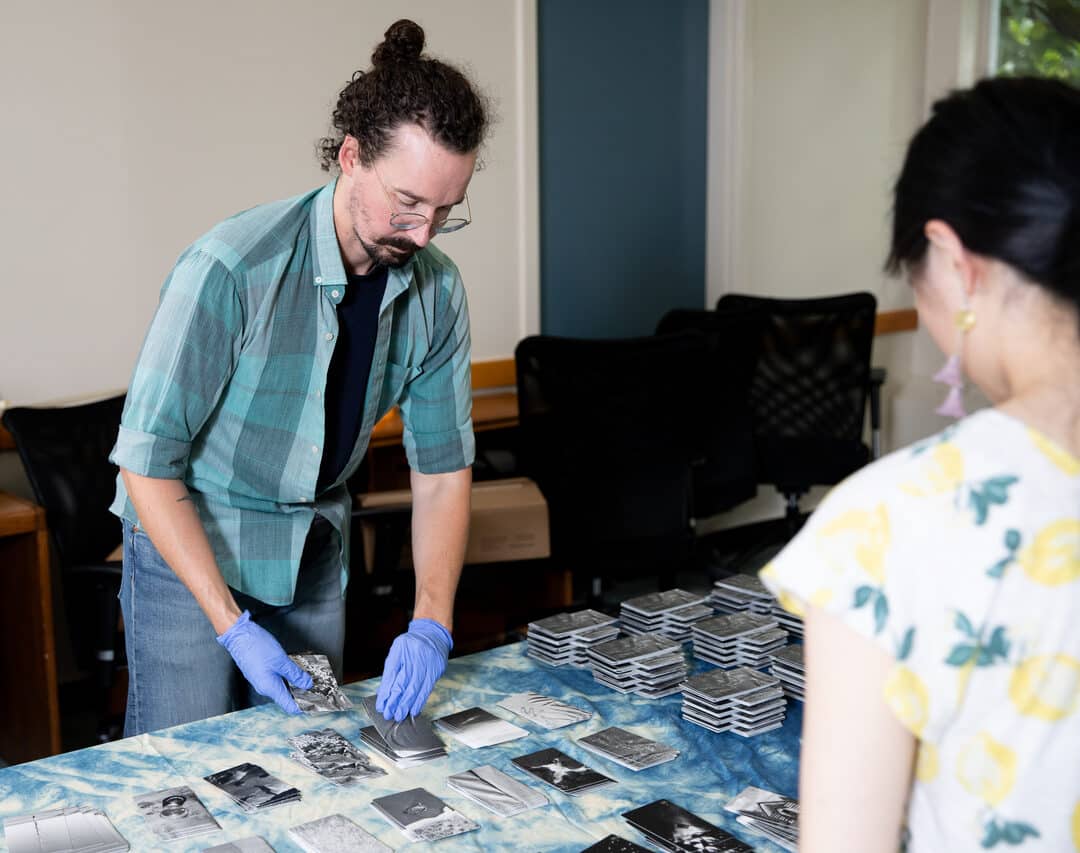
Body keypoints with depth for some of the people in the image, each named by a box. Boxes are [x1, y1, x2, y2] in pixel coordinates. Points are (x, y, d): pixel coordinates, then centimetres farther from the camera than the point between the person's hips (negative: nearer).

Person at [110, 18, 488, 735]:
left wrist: (432, 623, -15)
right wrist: (233, 627, -24)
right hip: (189, 541, -4)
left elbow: (443, 468, -4)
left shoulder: (437, 289, -11)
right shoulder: (231, 266, -28)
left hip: (316, 553, 5)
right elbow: (148, 461, -23)